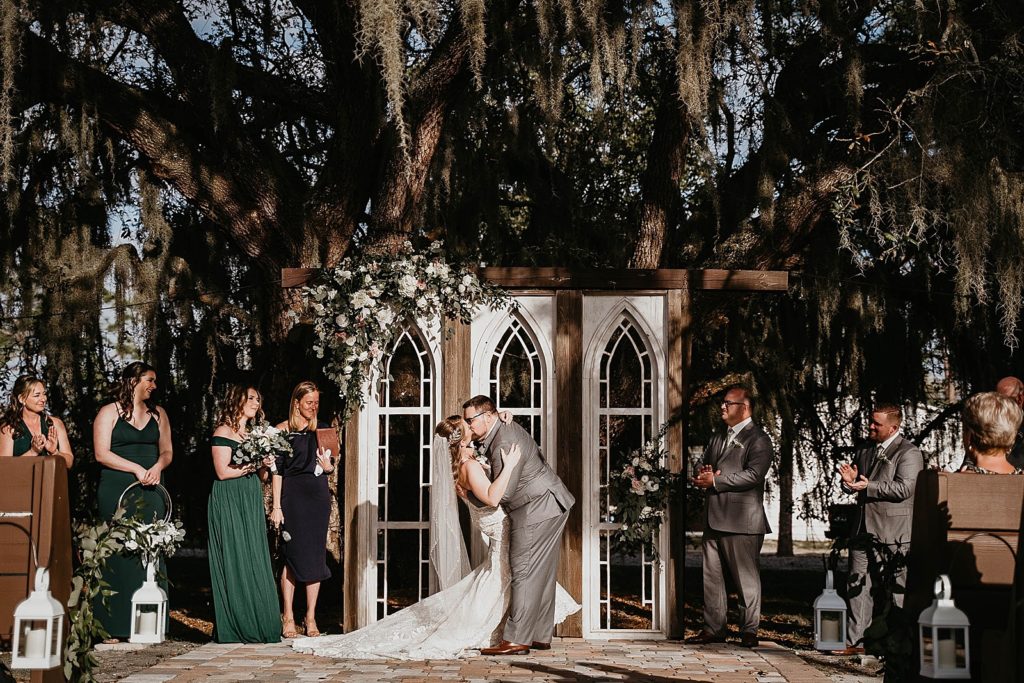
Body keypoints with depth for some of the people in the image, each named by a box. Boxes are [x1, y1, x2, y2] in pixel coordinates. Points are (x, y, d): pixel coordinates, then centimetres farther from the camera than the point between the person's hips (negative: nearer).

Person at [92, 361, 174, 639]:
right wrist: (136, 469, -13)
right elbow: (101, 453, -6)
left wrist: (158, 466, -6)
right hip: (116, 490, -4)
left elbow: (167, 450, 16)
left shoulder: (158, 414, 15)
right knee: (118, 553, -7)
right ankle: (113, 626, -4)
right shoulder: (109, 413, 2)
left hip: (150, 491, 4)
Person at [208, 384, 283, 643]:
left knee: (255, 561, 3)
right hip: (229, 503, -8)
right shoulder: (224, 432, -6)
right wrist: (254, 465, -10)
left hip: (251, 504, 8)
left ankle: (257, 626, 5)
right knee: (235, 562, -7)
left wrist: (264, 465, -2)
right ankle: (236, 628, -4)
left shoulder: (252, 434, 18)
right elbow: (223, 471, -14)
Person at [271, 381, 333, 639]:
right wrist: (276, 506, -9)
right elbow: (277, 471, -3)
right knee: (293, 554, -6)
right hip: (292, 495, -4)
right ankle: (288, 617, 2)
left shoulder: (322, 430, 13)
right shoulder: (283, 430, 0)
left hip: (318, 495, 4)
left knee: (315, 555, 3)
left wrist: (328, 465, -3)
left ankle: (311, 617, 8)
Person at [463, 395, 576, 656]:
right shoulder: (505, 427, 10)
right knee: (541, 574, 12)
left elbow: (501, 494, -21)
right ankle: (540, 636, 17)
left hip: (538, 509, -11)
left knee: (525, 573, -10)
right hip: (549, 507, 11)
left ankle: (516, 640, -9)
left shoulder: (505, 444, -23)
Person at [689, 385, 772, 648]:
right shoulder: (718, 438, 20)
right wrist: (703, 474, -2)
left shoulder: (758, 439, -6)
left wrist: (715, 480, -18)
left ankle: (749, 631, 7)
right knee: (711, 576, 9)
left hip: (741, 520, -8)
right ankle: (714, 629, 16)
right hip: (714, 518, 8)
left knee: (747, 578, 0)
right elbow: (705, 466, 23)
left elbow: (753, 475, -18)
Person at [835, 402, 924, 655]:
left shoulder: (908, 453, -8)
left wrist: (869, 486, -23)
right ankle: (856, 641, 11)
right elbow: (855, 485, 20)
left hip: (892, 532, -7)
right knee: (858, 586, 7)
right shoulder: (865, 449, 15)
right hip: (863, 528, 7)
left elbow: (904, 488, -20)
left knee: (895, 589, 1)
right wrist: (849, 481, -3)